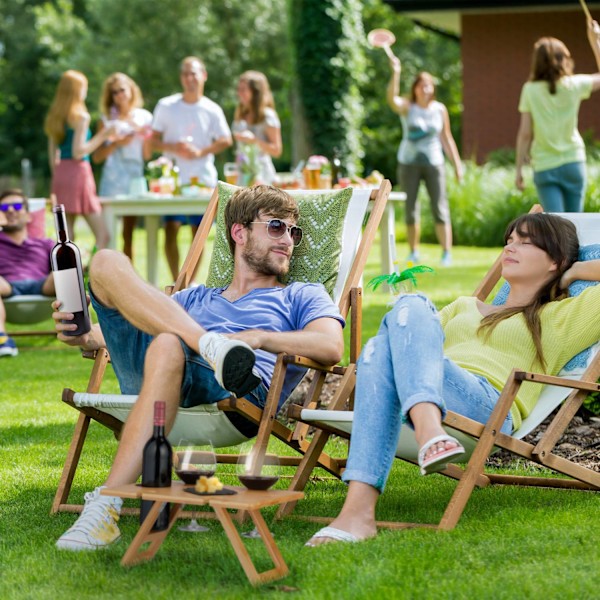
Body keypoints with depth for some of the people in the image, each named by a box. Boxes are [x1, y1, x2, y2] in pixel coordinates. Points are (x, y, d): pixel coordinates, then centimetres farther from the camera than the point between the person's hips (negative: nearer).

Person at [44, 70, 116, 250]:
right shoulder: (81, 116, -8)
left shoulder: (55, 117, 13)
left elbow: (52, 153, 15)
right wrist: (103, 136, -8)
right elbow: (78, 152, -14)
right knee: (102, 235, -6)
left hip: (60, 173, 8)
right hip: (78, 172, -8)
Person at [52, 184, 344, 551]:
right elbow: (126, 329, 34)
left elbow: (331, 348, 6)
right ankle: (213, 346, -28)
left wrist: (258, 338, -9)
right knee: (107, 263, -10)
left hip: (241, 390, -4)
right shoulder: (196, 297, 41)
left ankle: (105, 507, -45)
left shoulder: (303, 297, 29)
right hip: (147, 379, 4)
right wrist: (85, 336, 10)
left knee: (167, 347, -39)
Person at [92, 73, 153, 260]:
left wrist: (146, 136, -8)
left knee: (128, 234, 4)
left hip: (135, 179, 2)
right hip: (112, 181, -2)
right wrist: (116, 143, -13)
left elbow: (147, 155, 8)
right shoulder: (107, 119, 5)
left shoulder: (144, 117, 10)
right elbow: (97, 157, 0)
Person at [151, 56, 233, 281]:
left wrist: (200, 152, -12)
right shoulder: (166, 106, 3)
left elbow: (226, 140, 2)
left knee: (199, 233, 4)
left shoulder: (212, 110, 2)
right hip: (173, 178, -1)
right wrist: (173, 148, -15)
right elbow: (154, 140, 4)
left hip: (203, 179, 1)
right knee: (170, 230, -10)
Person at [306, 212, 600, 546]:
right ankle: (357, 509, -50)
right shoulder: (466, 306, 42)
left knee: (410, 308, -27)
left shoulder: (560, 317, 24)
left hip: (487, 405, -4)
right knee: (380, 350, -31)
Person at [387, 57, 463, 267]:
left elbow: (446, 139, 11)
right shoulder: (407, 107, -2)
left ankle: (446, 252, -5)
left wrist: (457, 164, 10)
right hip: (409, 163, 0)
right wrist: (395, 73, -37)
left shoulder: (440, 110, 5)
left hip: (434, 163, 0)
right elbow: (392, 99, -24)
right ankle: (414, 252, 15)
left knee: (440, 208, -6)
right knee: (411, 208, 5)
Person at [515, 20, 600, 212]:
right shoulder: (574, 85, -4)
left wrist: (519, 169, 2)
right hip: (573, 163, 1)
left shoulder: (530, 90, -6)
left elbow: (525, 134, -6)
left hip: (544, 167, -1)